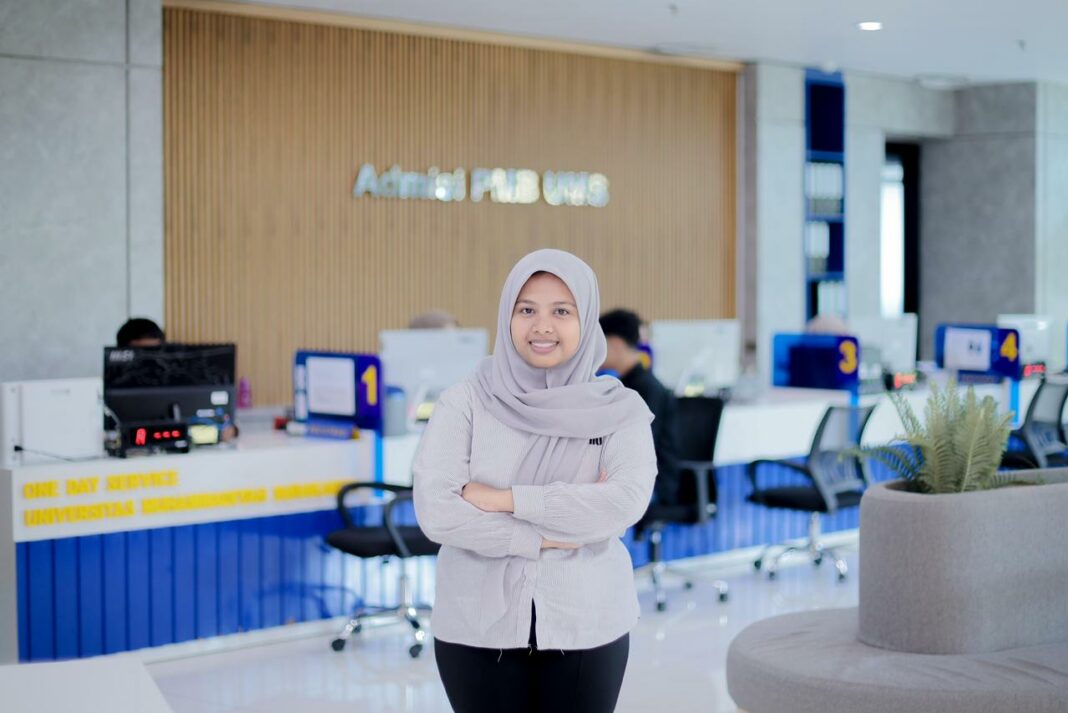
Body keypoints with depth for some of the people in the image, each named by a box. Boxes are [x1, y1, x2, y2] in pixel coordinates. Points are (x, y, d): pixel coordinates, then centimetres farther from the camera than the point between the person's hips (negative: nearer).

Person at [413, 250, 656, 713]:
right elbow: (436, 513, -15)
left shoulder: (619, 410, -3)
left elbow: (625, 504, -18)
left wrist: (504, 499, -18)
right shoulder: (466, 402, -6)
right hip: (479, 628, 0)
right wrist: (545, 537, -17)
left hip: (587, 626, 1)